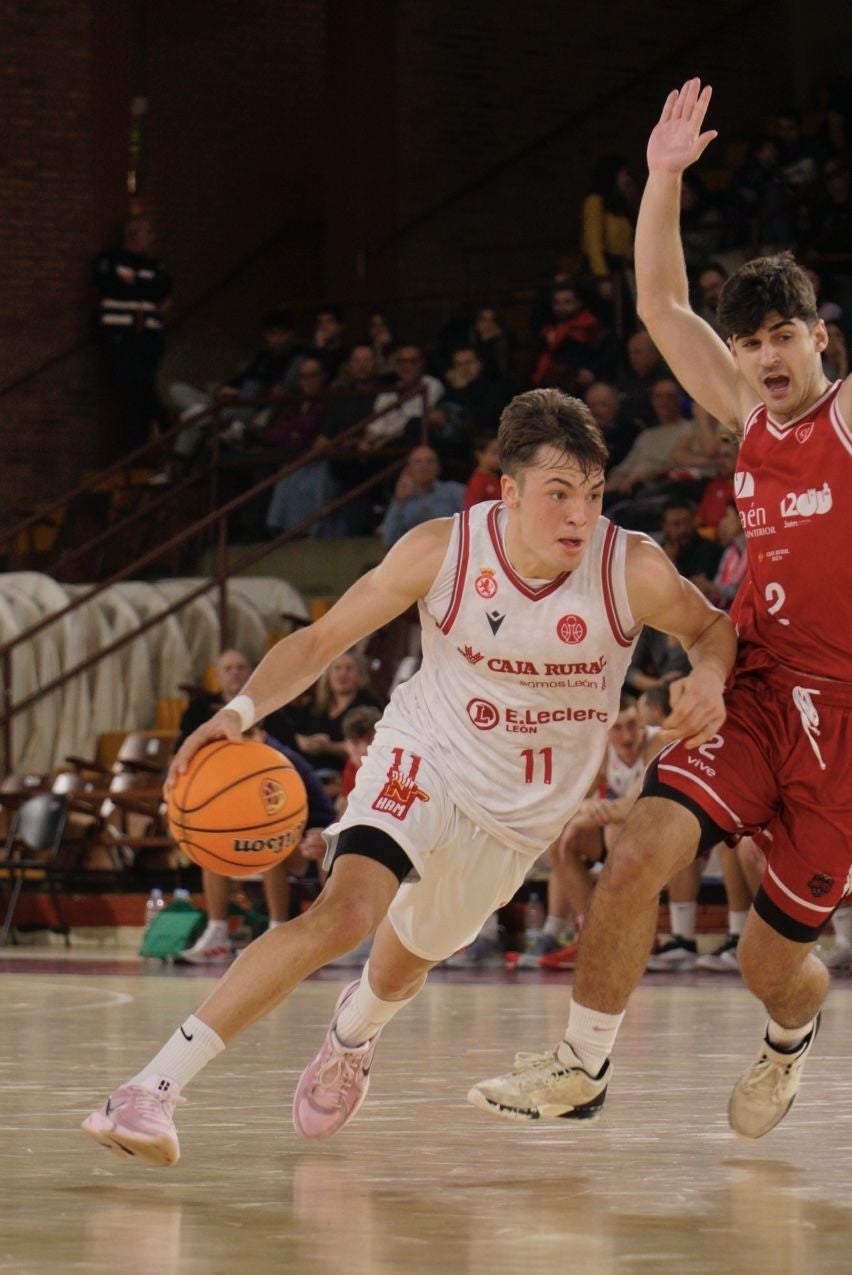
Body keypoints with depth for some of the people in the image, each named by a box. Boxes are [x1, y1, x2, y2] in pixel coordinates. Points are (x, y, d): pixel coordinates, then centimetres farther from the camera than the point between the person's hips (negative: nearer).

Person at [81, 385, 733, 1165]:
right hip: (426, 757, -3)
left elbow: (713, 627, 0)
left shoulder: (634, 570, -21)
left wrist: (708, 676, -25)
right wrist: (242, 711, -29)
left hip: (524, 808, 3)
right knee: (347, 909, -28)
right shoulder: (442, 552, -21)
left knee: (401, 963, 20)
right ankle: (154, 1087, -31)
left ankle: (351, 1035, 60)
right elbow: (324, 637, -12)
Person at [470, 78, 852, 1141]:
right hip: (754, 694, 4)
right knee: (641, 849, -19)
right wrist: (665, 178, 2)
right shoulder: (751, 422, 10)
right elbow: (660, 306, 12)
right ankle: (582, 1065, -6)